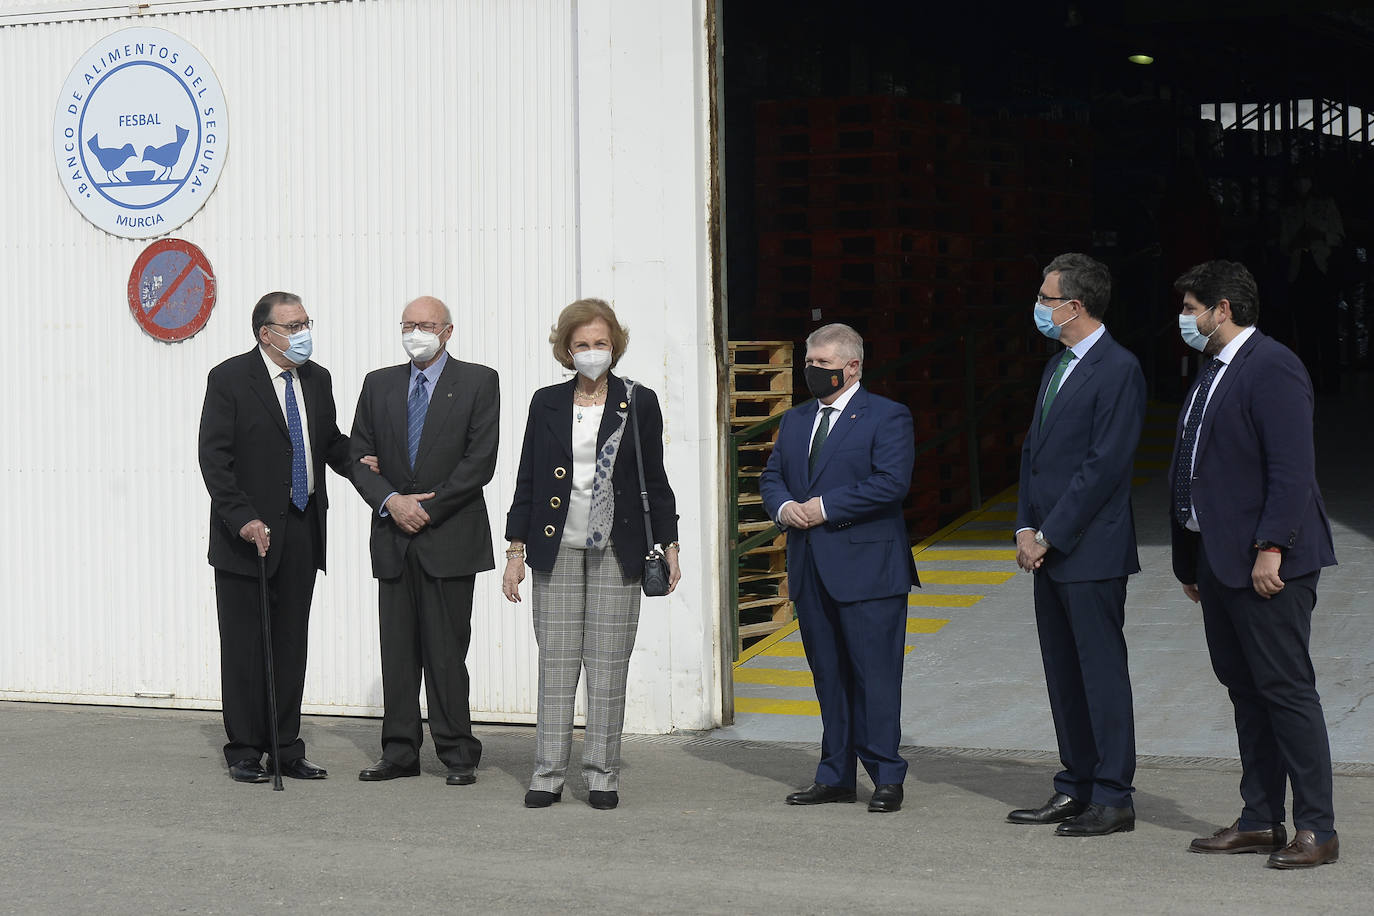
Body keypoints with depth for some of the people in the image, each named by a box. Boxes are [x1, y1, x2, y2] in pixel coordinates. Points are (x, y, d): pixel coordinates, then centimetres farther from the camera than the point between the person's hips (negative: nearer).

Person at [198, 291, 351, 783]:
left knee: (291, 644, 9)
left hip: (302, 530, 5)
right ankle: (244, 751, 11)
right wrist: (242, 518, -21)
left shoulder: (317, 380, 9)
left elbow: (330, 442, 23)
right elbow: (214, 457, -12)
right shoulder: (229, 379, -8)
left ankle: (286, 748, 16)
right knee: (245, 646, 2)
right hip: (248, 533, -5)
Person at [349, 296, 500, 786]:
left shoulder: (478, 382, 0)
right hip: (393, 539, 4)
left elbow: (481, 461, -7)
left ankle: (458, 754, 5)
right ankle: (399, 752, 11)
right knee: (398, 649, 5)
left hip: (450, 538, -4)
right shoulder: (378, 384, 13)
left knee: (446, 649, -3)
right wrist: (391, 501, -9)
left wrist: (427, 509, -11)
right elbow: (359, 457, 9)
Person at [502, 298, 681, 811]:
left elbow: (655, 480, 8)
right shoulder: (546, 404, 8)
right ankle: (548, 774, 6)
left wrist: (668, 544, 3)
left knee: (608, 664, 0)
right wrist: (516, 550, 5)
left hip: (617, 548, -1)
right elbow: (527, 479, 9)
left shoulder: (639, 403, 5)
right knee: (556, 662, 1)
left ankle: (602, 775, 7)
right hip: (556, 547, 1)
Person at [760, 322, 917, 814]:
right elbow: (771, 476, 19)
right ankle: (836, 776, 17)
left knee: (875, 675, -4)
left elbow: (891, 483, -15)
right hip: (809, 570, 7)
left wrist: (825, 507, -15)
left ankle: (886, 777, 2)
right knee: (828, 676, 11)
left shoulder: (887, 417, -4)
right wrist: (783, 507, -4)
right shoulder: (795, 420, 18)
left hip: (867, 566, -7)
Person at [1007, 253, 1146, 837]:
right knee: (1063, 673, 12)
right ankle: (1074, 789, 20)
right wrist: (1026, 528, 6)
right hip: (1048, 549, 9)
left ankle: (1113, 799, 1)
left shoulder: (1118, 370, -12)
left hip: (1091, 550, -9)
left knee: (1102, 671, -4)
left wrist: (1050, 535, -15)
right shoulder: (1057, 367, 17)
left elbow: (1105, 465, -17)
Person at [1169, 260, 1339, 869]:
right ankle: (1260, 820, 18)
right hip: (1218, 560, 10)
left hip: (1266, 564, -10)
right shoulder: (1212, 372, 18)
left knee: (1286, 688, -6)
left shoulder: (1273, 368, -12)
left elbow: (1291, 468, -19)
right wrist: (1189, 562, 19)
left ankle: (1317, 829, -1)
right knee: (1244, 688, 12)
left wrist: (1270, 548, -23)